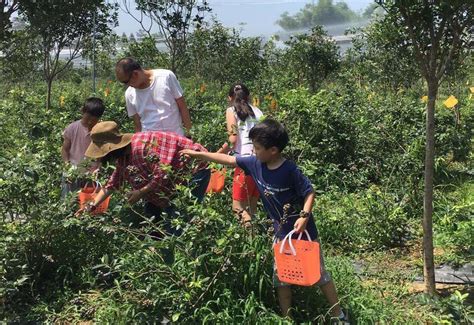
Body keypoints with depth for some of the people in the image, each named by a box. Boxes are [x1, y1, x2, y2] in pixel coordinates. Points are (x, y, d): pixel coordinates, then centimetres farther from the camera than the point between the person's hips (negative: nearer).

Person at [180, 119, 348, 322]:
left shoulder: (290, 171, -25)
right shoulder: (255, 164, -8)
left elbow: (309, 193, -17)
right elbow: (228, 160, 1)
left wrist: (304, 216, -31)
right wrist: (197, 154, 4)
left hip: (303, 230, -5)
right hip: (281, 232, 6)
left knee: (318, 273, 6)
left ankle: (338, 315, 21)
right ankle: (286, 317, 26)